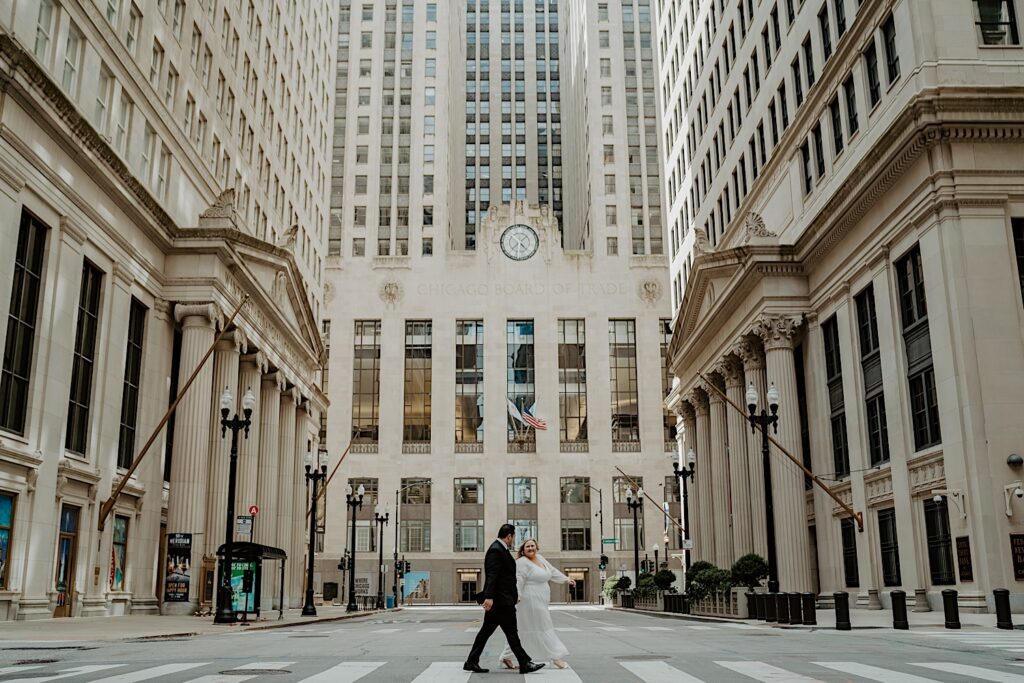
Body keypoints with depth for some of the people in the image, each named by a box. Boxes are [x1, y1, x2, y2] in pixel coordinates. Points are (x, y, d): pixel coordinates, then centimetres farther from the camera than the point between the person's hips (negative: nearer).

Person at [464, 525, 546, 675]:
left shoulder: (501, 549, 17)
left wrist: (514, 595, 27)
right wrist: (489, 597, -30)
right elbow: (491, 576, -24)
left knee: (486, 631, 11)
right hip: (500, 600, -10)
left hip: (496, 600, 10)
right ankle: (524, 664, 3)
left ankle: (471, 662, 15)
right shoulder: (496, 550, -15)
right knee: (511, 632, -3)